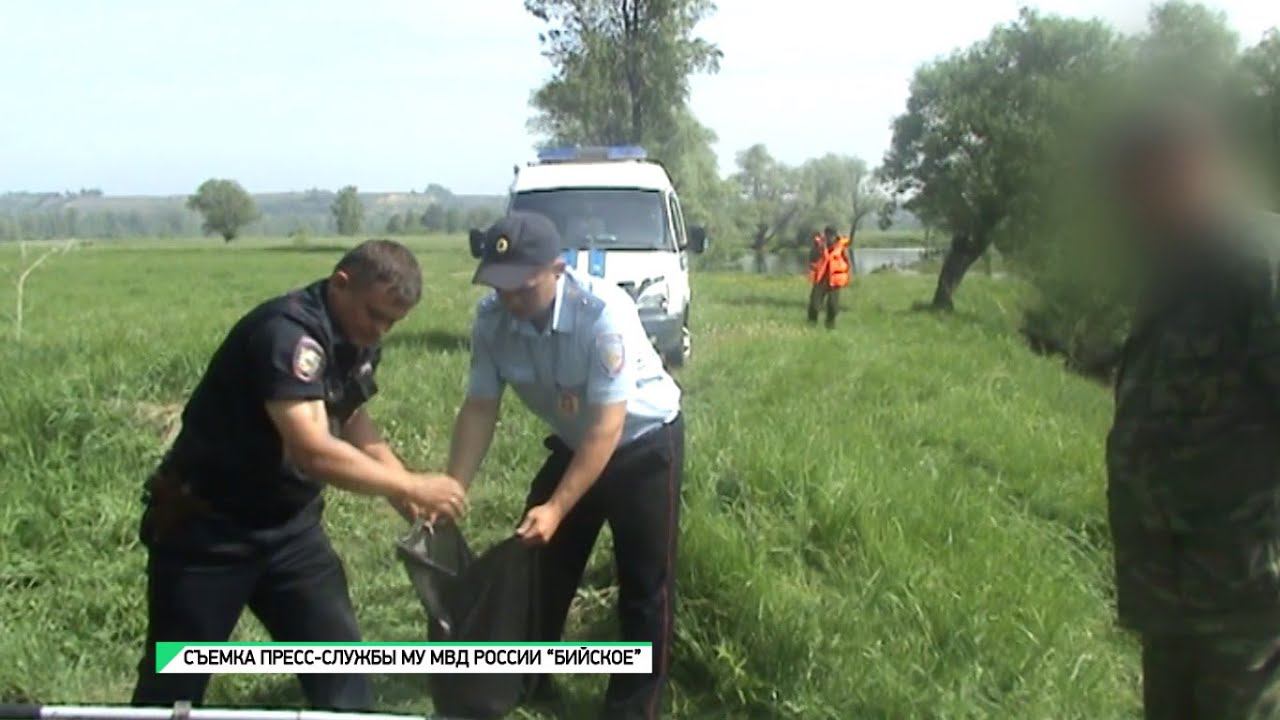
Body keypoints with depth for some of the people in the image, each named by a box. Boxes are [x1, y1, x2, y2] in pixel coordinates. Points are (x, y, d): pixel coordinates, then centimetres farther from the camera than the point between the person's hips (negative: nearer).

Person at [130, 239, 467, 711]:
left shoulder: (358, 339, 0)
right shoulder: (287, 332, -28)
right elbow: (313, 452, -37)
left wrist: (404, 492, -3)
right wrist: (411, 486, -28)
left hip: (289, 524, 8)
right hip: (206, 528, -7)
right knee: (173, 682, 6)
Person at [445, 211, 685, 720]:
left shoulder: (603, 312, -35)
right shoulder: (491, 320, -20)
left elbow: (607, 426, -34)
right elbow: (479, 409, -11)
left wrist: (558, 508, -38)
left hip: (644, 444, -5)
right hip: (573, 445, 6)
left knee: (644, 582, 1)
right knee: (537, 563, 13)